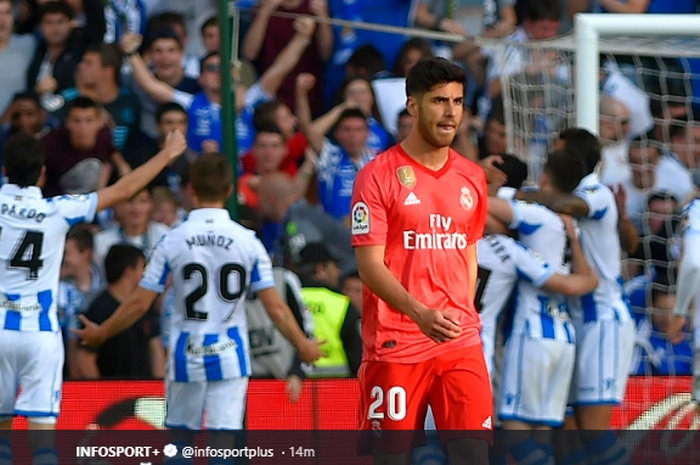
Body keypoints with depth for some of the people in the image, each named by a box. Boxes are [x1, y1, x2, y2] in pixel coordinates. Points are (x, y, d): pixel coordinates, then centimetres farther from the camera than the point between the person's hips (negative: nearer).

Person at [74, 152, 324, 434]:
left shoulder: (173, 241, -5)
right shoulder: (248, 241, -3)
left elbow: (140, 303, -3)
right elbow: (275, 307, -2)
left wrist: (101, 333, 13)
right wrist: (303, 346, 13)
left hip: (186, 357, 0)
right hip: (230, 358, 0)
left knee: (179, 432, 16)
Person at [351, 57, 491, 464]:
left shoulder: (472, 178, 12)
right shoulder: (378, 175, -4)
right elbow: (370, 265, -10)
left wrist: (464, 319, 15)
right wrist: (421, 314, -23)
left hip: (461, 343, 4)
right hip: (395, 346, -4)